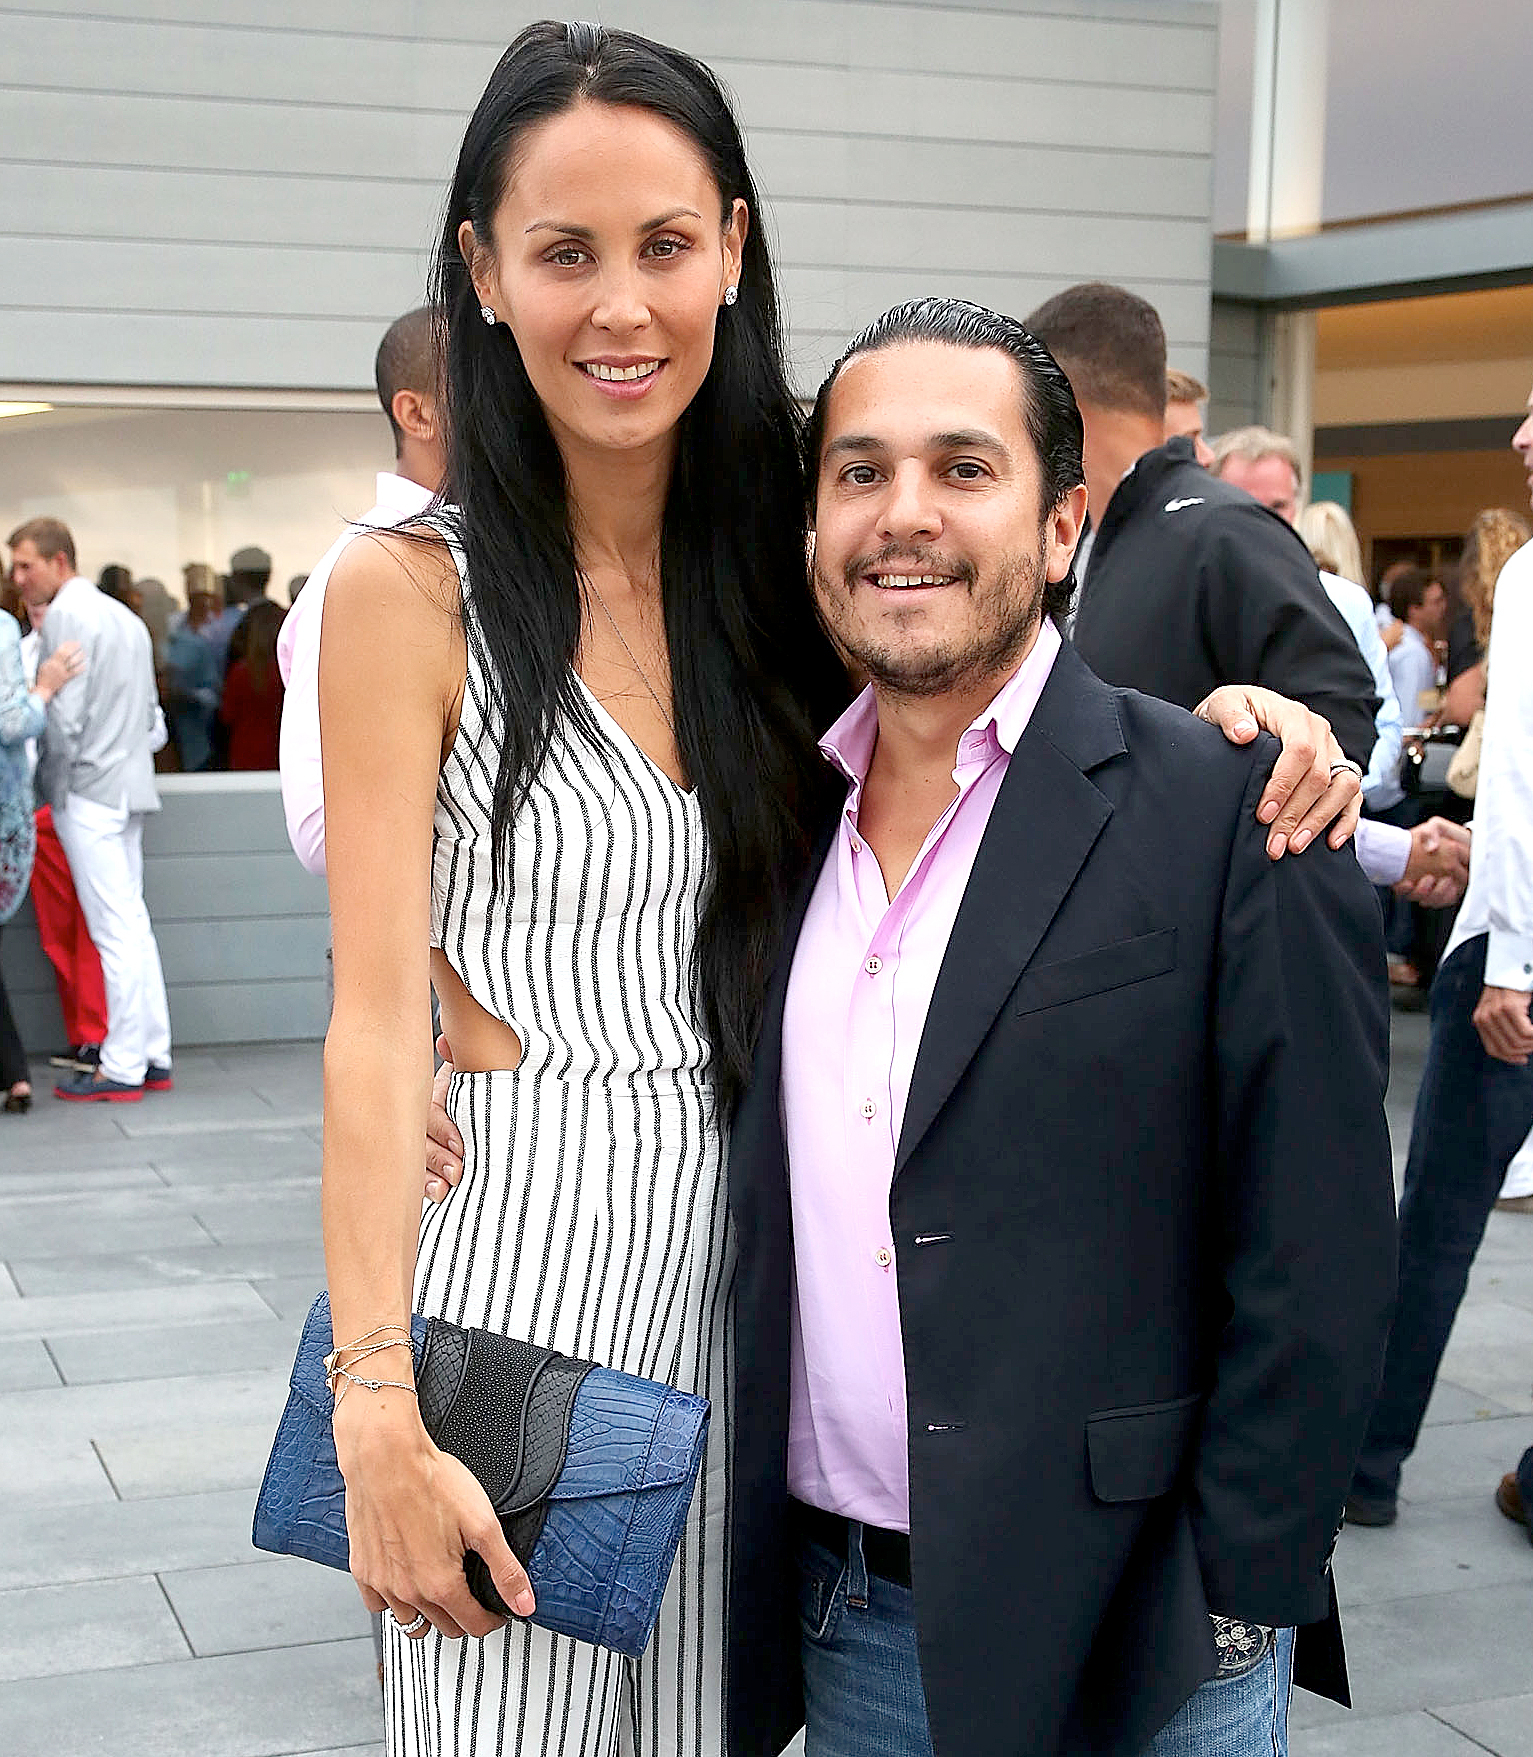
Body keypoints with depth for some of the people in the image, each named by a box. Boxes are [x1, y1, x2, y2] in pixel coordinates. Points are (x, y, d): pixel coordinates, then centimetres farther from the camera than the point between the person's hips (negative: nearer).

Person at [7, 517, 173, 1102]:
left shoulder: (66, 616, -11)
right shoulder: (124, 616, 17)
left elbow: (64, 716, -15)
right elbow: (152, 717, 19)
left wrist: (52, 785, -4)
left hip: (89, 790, -9)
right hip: (130, 786, 9)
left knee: (115, 931, -7)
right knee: (133, 923, 11)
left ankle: (122, 1068, -4)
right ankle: (153, 1056, 13)